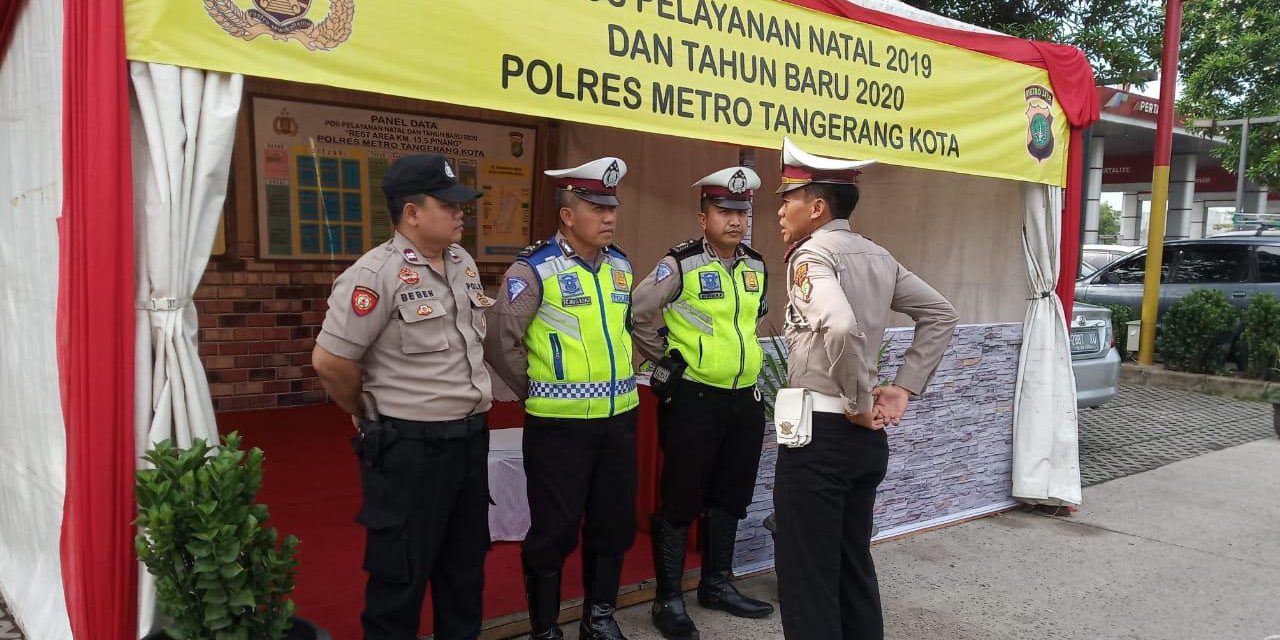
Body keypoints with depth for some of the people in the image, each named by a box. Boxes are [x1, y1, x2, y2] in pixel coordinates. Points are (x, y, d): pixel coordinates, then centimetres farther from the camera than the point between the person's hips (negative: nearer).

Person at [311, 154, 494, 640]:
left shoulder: (463, 264, 8)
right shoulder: (377, 273, -17)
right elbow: (328, 360, -17)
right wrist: (371, 417, -3)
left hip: (470, 438, 7)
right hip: (408, 448, -7)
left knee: (466, 563, 20)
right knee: (401, 572, 8)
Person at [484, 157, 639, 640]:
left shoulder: (620, 265, 7)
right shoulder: (534, 269, -13)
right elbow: (500, 342, -13)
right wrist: (537, 394, -5)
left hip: (619, 419, 6)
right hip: (559, 426, -6)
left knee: (614, 524, 16)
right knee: (554, 532, 5)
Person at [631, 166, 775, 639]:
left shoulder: (757, 266, 8)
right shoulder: (681, 264, -12)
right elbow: (637, 312, -13)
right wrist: (665, 360, -8)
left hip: (745, 399, 7)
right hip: (692, 399, -6)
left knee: (730, 497, 16)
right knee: (681, 499, 1)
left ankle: (716, 584, 33)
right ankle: (668, 599, 14)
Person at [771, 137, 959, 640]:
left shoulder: (812, 253, -13)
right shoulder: (877, 256, 11)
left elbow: (842, 328, -32)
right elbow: (941, 315, 17)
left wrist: (859, 403, -17)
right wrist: (901, 389, 10)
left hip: (819, 431, -8)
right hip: (866, 436, 8)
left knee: (807, 576, 2)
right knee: (854, 566, 20)